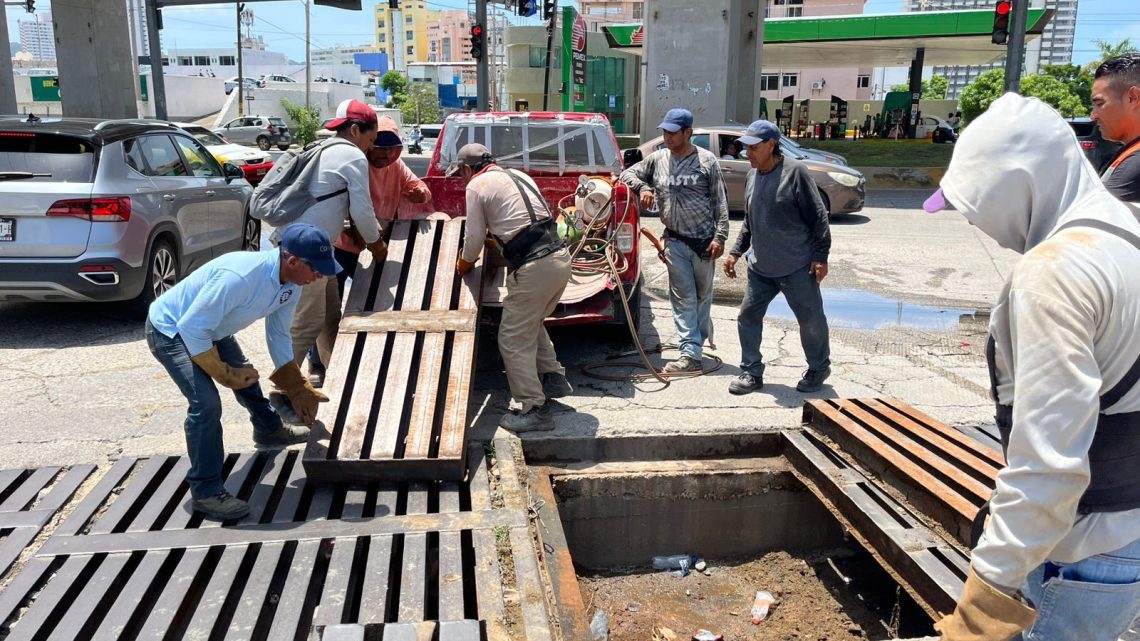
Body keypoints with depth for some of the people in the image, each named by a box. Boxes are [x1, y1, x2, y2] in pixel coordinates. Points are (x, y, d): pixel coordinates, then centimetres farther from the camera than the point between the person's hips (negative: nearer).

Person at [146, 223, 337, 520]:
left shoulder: (292, 284, -13)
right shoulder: (240, 276, -41)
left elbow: (279, 336, 1)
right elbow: (191, 328, -34)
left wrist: (298, 389, 3)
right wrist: (223, 373, -23)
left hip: (210, 329, 9)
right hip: (170, 330, -9)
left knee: (245, 375, 26)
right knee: (206, 403, -22)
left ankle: (269, 429, 55)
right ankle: (205, 491, -8)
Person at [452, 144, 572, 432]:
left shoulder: (477, 185, -1)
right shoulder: (519, 176, 21)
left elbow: (475, 238, 0)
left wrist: (464, 264, 20)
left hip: (534, 268, -8)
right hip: (561, 257, 8)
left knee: (514, 339, 3)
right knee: (531, 324, 29)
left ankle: (534, 410, 5)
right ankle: (554, 378, 35)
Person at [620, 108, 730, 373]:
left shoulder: (706, 160, -1)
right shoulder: (658, 159, 6)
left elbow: (720, 202, -2)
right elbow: (628, 173, 15)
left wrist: (720, 236, -9)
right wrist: (642, 187, -6)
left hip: (704, 240, -2)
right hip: (675, 240, 2)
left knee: (703, 294, 10)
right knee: (683, 297, -2)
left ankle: (699, 338, 28)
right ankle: (691, 353, -1)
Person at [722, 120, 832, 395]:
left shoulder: (794, 172, -13)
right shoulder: (753, 175, 7)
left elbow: (818, 216, -11)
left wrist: (820, 256, -14)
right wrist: (736, 252, 14)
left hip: (797, 267, -6)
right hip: (760, 268, 6)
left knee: (811, 320, 6)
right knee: (748, 316, 5)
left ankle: (819, 368, 27)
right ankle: (751, 372, 17)